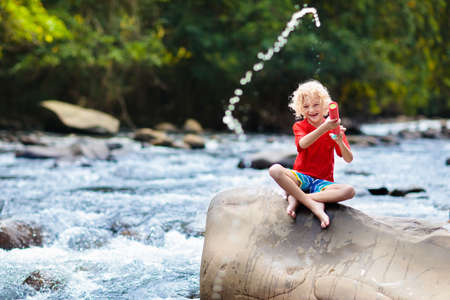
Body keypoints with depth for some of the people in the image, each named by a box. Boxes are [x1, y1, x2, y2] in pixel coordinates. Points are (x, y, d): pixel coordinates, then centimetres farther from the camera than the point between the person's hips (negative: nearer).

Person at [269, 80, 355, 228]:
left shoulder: (333, 127, 4)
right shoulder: (299, 126, 2)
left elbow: (349, 159, -4)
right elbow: (303, 144, -24)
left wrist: (340, 141, -24)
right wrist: (324, 128, -38)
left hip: (323, 181, 1)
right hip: (301, 176, -1)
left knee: (349, 191, -30)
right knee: (275, 169, -31)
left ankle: (295, 198, -29)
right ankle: (314, 205, -33)